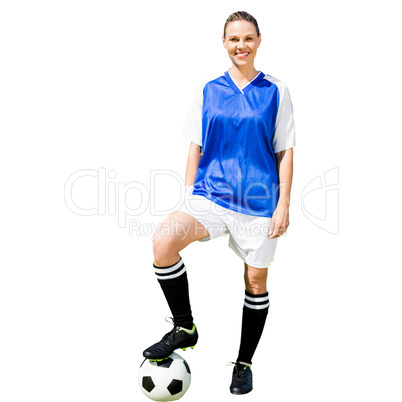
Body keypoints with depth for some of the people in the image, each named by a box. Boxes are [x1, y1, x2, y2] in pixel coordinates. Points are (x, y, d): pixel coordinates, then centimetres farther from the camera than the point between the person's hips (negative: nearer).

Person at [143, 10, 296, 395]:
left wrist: (283, 205, -4)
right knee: (164, 240, -25)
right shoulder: (208, 89, 7)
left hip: (258, 201, 0)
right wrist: (189, 197, 5)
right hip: (211, 195, 1)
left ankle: (244, 363, 28)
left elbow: (285, 151, 2)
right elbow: (195, 147, 10)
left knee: (256, 281, 6)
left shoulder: (275, 91, 2)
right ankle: (185, 327, -4)